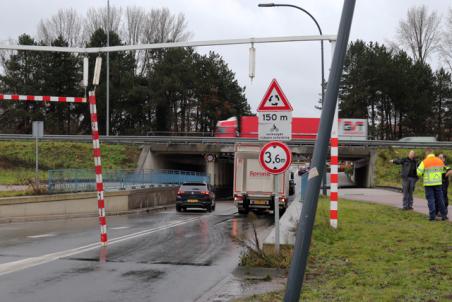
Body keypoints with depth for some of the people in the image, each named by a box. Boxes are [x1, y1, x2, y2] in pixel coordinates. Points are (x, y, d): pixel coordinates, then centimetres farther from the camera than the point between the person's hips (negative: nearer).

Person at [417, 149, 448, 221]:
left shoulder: (424, 162, -11)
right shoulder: (440, 161, 1)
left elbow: (419, 173, -11)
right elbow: (442, 171, 11)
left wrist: (424, 174, 10)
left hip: (428, 183, -3)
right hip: (438, 183, 3)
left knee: (431, 199, 3)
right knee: (440, 199, 10)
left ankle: (432, 216, 0)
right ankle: (444, 215, 14)